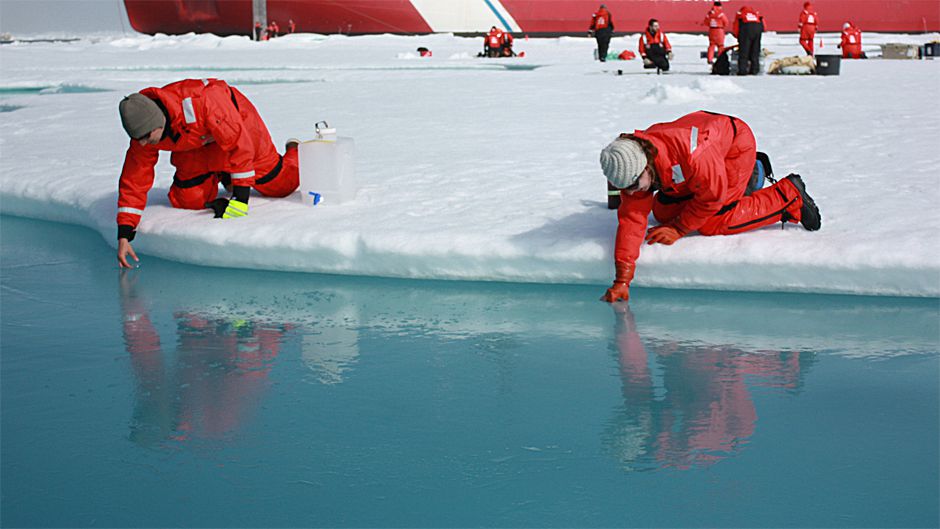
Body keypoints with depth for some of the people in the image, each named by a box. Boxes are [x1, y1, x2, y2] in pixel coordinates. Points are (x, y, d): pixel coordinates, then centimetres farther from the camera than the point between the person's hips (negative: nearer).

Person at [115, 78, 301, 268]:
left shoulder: (200, 102, -45)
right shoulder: (143, 132, -27)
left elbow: (239, 144, -37)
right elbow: (134, 181, -19)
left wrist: (241, 196, -36)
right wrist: (124, 236, -24)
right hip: (196, 143, 4)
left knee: (279, 184, 1)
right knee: (187, 201, -9)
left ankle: (293, 150, 34)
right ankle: (220, 176, 21)